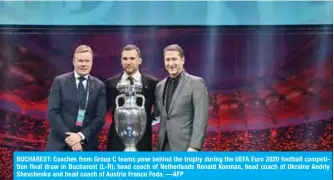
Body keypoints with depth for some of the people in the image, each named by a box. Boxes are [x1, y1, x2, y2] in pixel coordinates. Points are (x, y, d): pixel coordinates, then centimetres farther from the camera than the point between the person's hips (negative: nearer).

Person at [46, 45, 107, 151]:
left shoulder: (99, 86, 7)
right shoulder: (60, 81, 3)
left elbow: (100, 117, 1)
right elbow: (53, 112, -4)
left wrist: (81, 135, -13)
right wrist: (68, 136, -14)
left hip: (87, 145, 1)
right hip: (60, 144, -1)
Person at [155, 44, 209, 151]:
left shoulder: (196, 83, -4)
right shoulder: (160, 86, 14)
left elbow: (201, 117, -11)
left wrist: (194, 146, -19)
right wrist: (159, 144, 12)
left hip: (186, 146, -6)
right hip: (164, 146, 6)